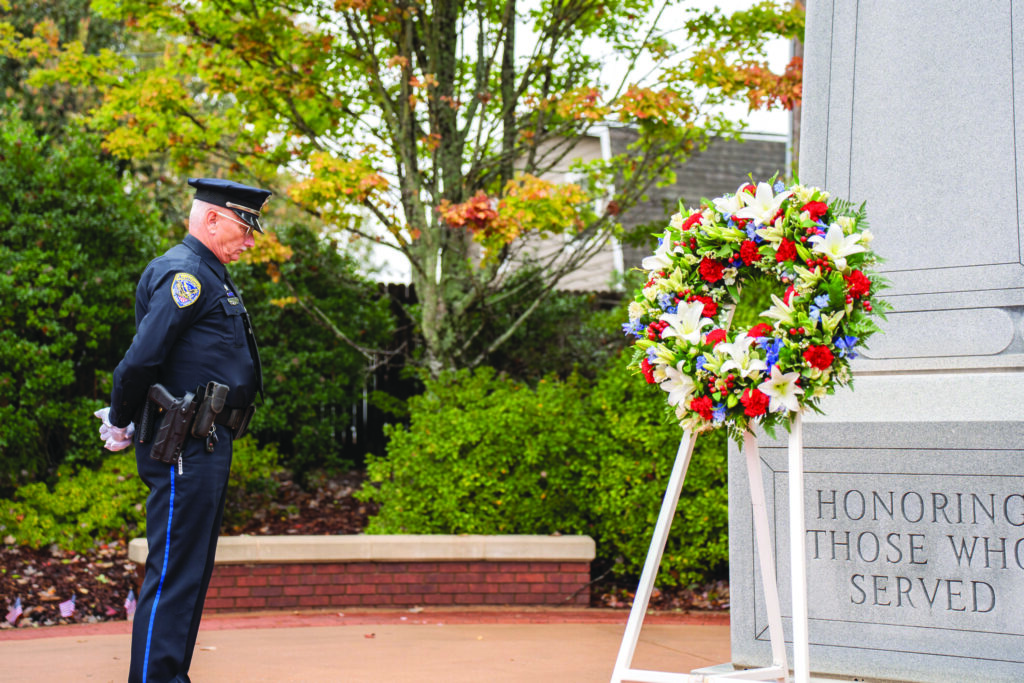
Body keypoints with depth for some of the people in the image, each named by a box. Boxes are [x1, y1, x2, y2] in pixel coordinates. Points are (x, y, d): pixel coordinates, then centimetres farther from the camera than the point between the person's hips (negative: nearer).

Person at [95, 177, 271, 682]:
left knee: (193, 567, 14)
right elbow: (142, 358, -20)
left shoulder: (209, 277, 20)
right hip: (184, 447, -10)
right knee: (174, 569, -8)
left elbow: (142, 361, 22)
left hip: (207, 446, 10)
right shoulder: (185, 272, -13)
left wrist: (124, 421, 16)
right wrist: (121, 422, -8)